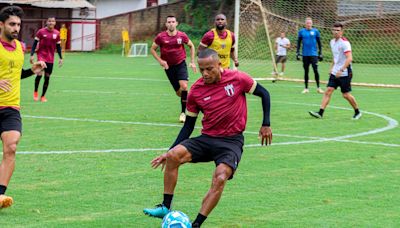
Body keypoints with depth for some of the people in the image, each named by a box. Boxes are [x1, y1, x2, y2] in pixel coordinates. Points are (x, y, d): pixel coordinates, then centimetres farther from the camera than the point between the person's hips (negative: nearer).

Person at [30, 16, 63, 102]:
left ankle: (43, 96, 16)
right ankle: (35, 92, 8)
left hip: (50, 58, 3)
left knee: (47, 77, 4)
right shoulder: (41, 32, -5)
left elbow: (58, 46, 11)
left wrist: (60, 58, 8)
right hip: (41, 55, -3)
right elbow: (35, 43, -2)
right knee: (39, 74, -16)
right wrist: (32, 55, -8)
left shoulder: (57, 33, 4)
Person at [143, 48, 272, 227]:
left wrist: (266, 124, 2)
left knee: (220, 178, -28)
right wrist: (169, 152, 3)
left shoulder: (237, 78, -9)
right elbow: (188, 126, 8)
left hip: (232, 141, -3)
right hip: (207, 139, 3)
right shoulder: (195, 91, -2)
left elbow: (263, 93, 6)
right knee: (173, 156, -21)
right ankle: (165, 207, -9)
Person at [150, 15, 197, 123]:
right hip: (169, 66, 1)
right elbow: (152, 49, 4)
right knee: (178, 92, 2)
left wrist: (192, 62, 6)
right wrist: (160, 61, -9)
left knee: (184, 86, -21)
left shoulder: (182, 35, -7)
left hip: (181, 64, -1)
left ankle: (183, 112, -11)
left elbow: (191, 46, 10)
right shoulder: (161, 37, -9)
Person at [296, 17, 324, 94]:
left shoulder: (315, 31, 3)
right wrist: (297, 52, 4)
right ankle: (306, 88, 14)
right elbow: (298, 43, 10)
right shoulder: (301, 31, 5)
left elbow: (319, 43, 8)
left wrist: (320, 53, 5)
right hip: (305, 54, 2)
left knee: (315, 70, -10)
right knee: (306, 71, 6)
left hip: (313, 54, -2)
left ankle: (318, 88, -1)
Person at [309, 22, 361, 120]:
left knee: (346, 94, -1)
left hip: (345, 73, -7)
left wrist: (341, 70, -31)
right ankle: (320, 113, -11)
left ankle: (357, 112, 19)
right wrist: (332, 68, 21)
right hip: (335, 72, 7)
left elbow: (349, 58, -26)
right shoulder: (332, 42, 10)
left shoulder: (344, 43, -16)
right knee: (328, 91, -5)